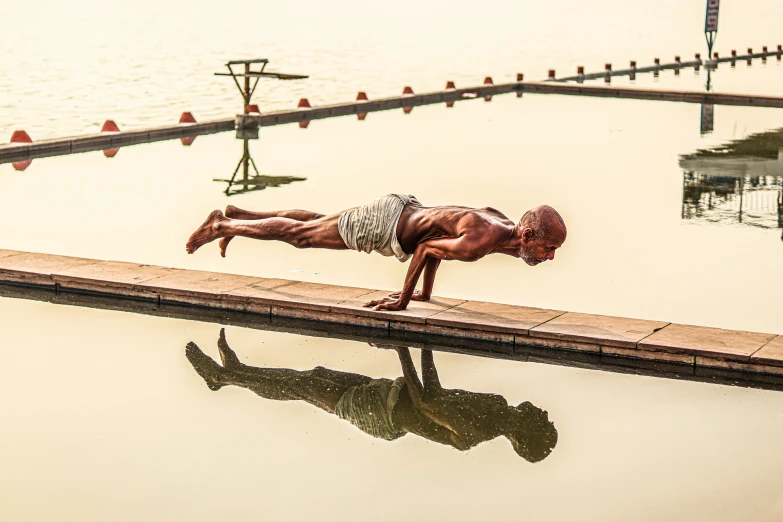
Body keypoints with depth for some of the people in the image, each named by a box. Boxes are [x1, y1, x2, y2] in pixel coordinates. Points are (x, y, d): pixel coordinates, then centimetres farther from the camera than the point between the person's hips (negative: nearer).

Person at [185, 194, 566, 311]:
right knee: (299, 234, 9)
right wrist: (404, 300, -12)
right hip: (383, 225, -9)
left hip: (404, 210, 9)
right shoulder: (482, 241, -36)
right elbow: (425, 249, -25)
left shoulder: (505, 223, -6)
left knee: (313, 223, 26)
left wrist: (425, 291, 19)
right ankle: (222, 226, 25)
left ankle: (238, 215, 44)